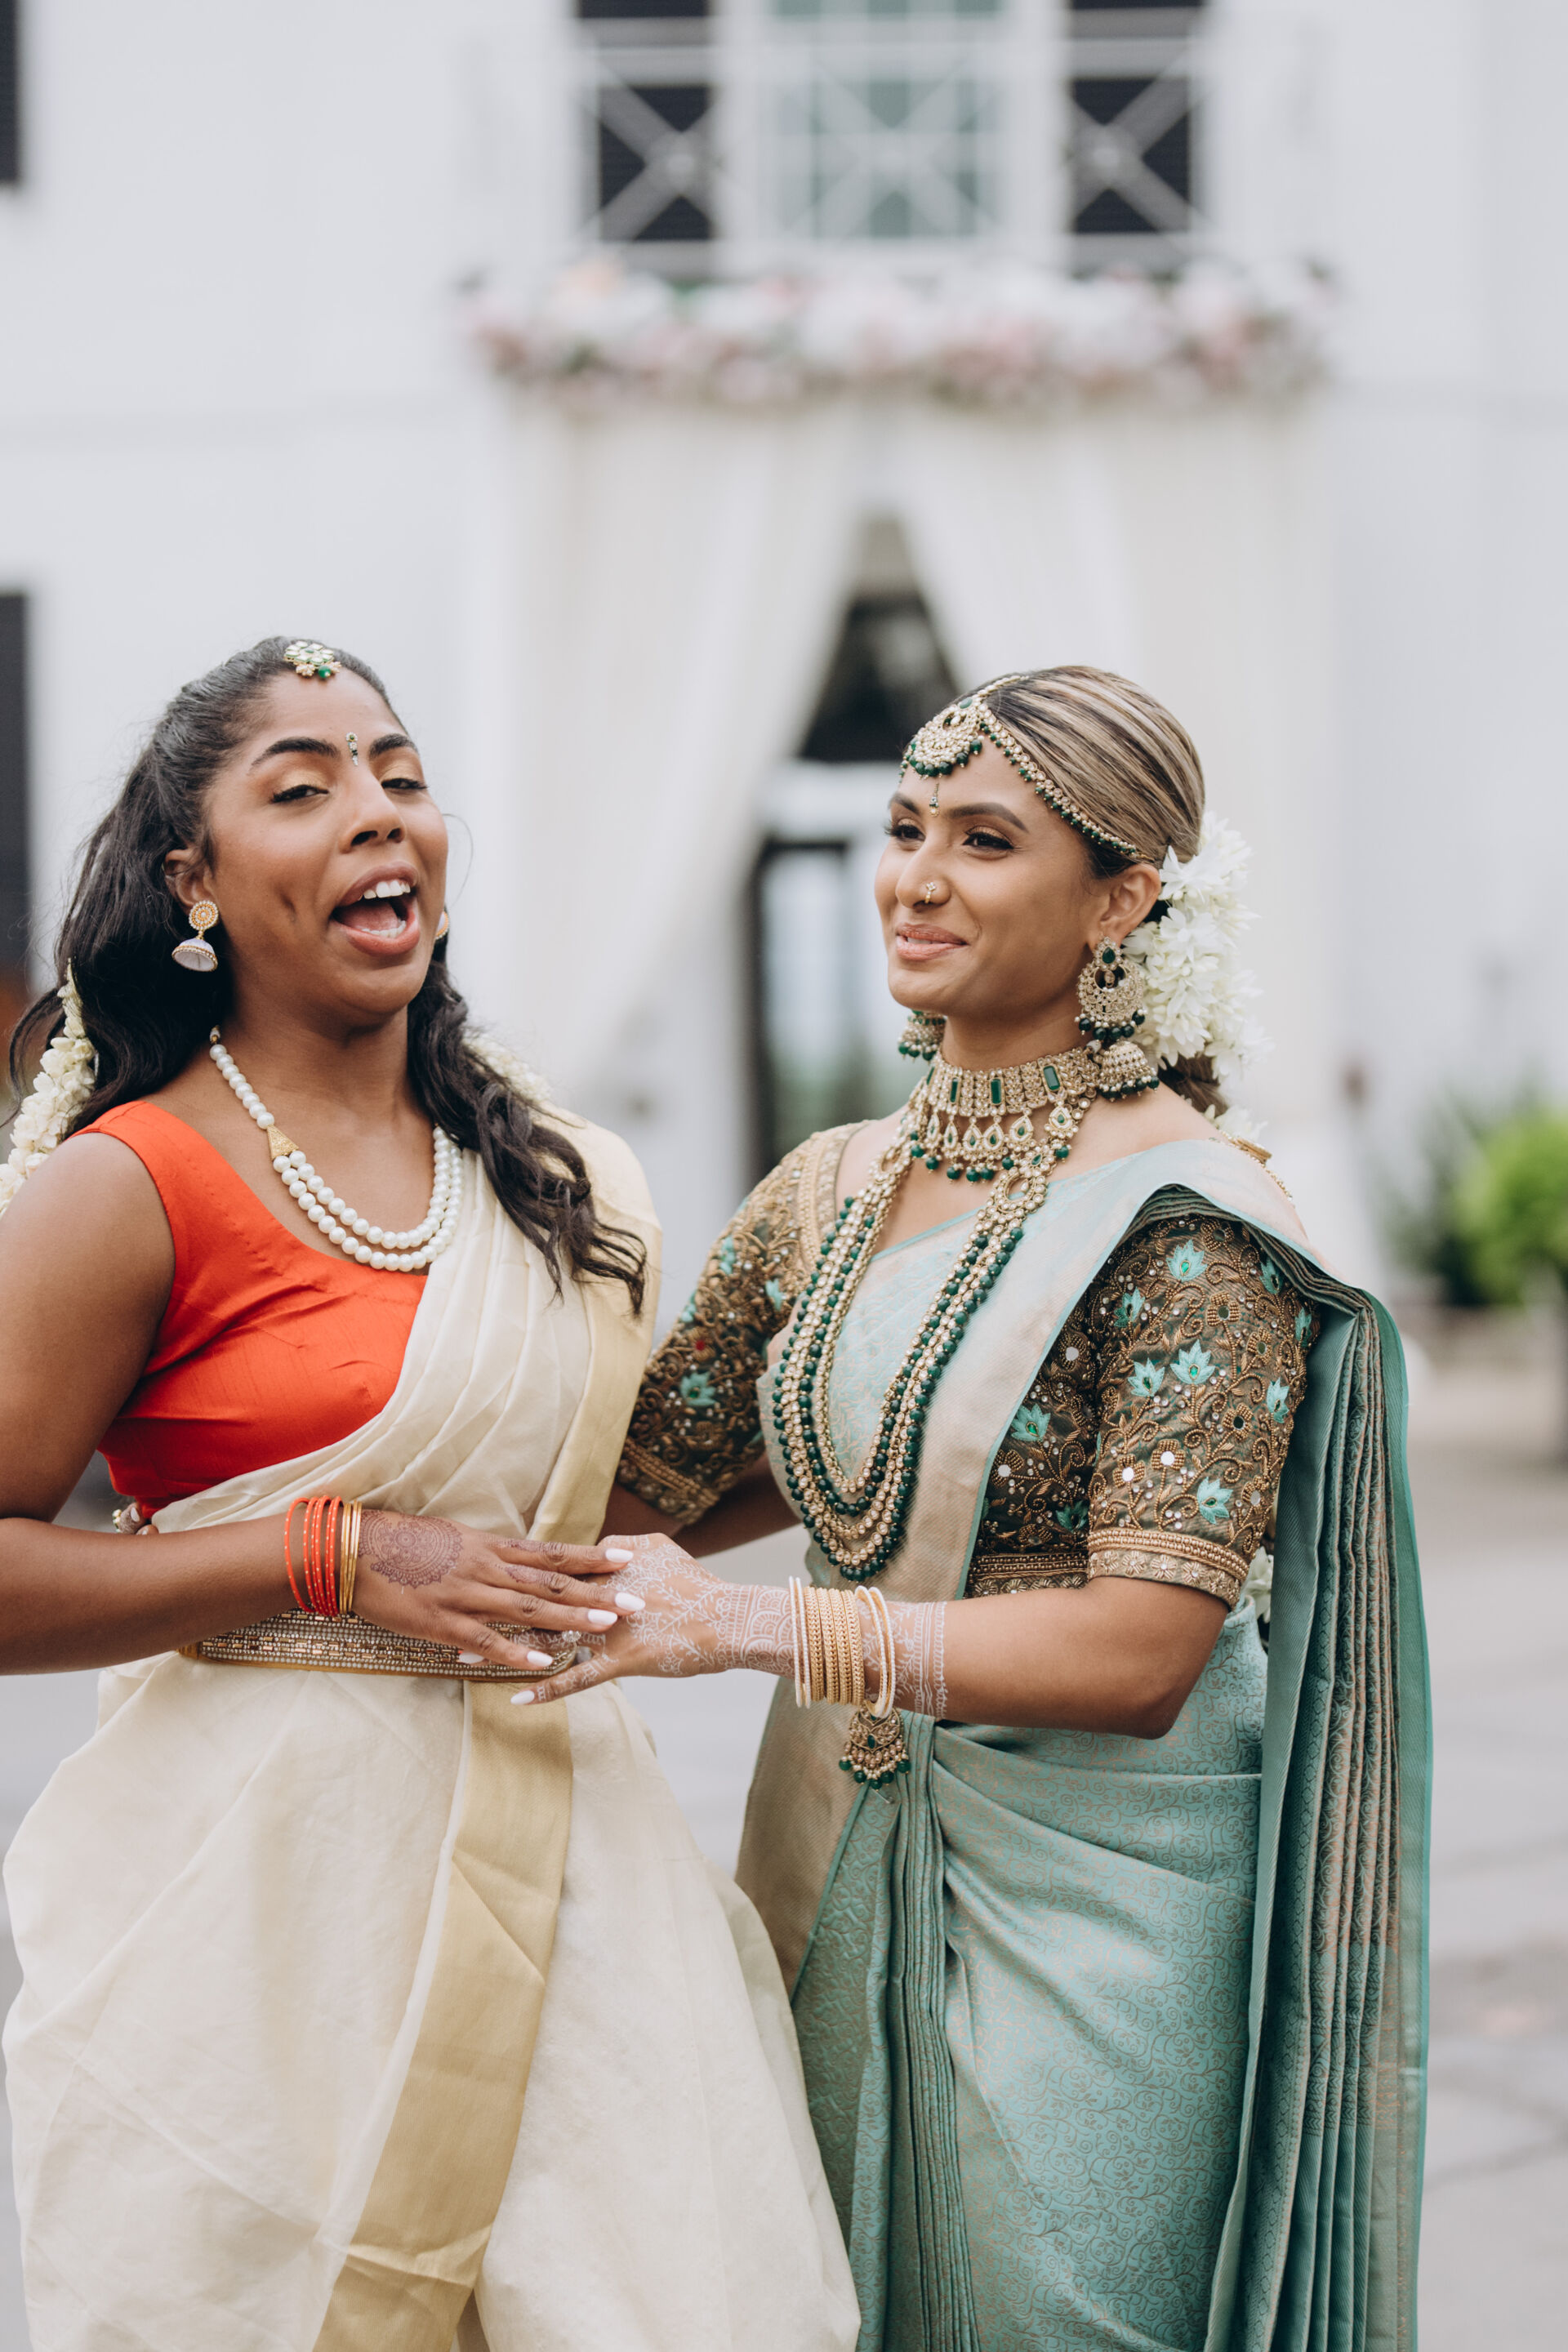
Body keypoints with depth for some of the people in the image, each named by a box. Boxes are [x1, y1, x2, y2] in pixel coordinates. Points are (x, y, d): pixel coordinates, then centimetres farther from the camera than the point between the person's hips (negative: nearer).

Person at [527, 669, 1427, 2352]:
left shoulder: (1187, 1221, -15)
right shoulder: (834, 1189, 6)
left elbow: (1141, 1651, -22)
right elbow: (623, 1472, 11)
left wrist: (757, 1623, -26)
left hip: (1090, 1902, -6)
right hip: (834, 1863, 6)